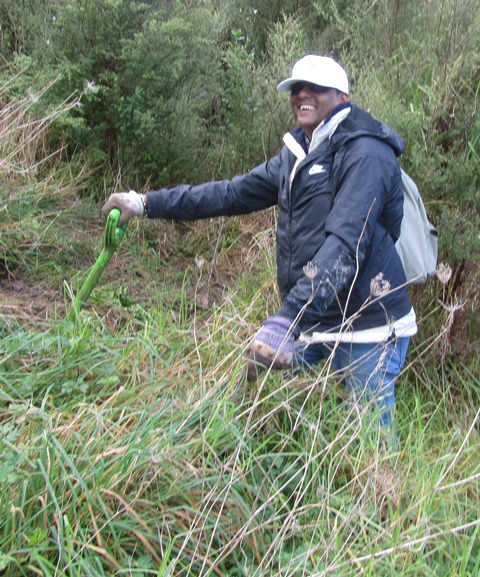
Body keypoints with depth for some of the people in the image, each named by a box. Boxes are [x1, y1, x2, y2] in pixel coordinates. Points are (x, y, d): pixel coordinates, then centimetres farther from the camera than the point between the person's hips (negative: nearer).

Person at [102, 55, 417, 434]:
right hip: (310, 318, 8)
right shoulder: (297, 155, 12)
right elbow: (232, 194, 13)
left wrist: (288, 320, -36)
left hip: (366, 330, -7)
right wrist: (147, 203, 9)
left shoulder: (366, 152, -14)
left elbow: (345, 243, -27)